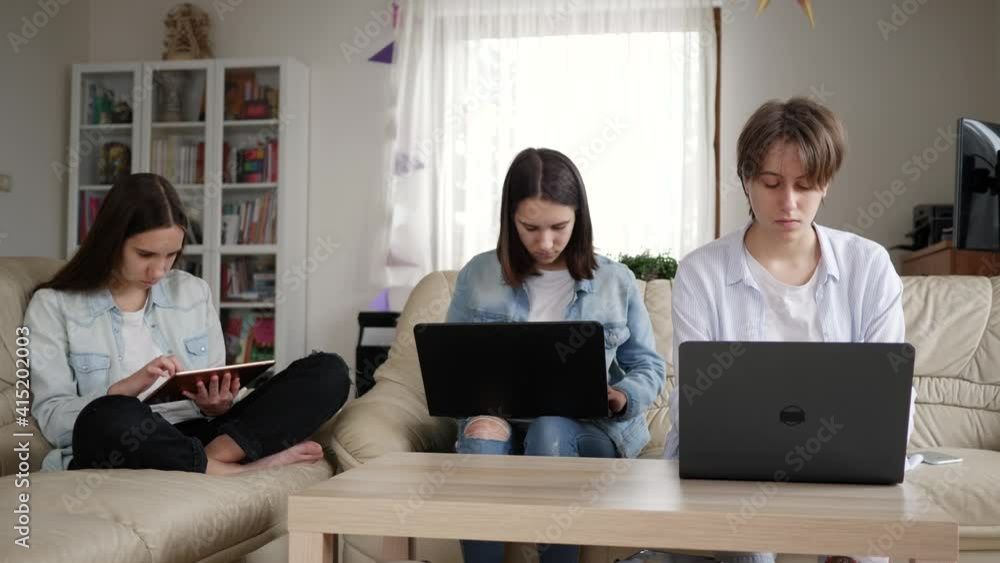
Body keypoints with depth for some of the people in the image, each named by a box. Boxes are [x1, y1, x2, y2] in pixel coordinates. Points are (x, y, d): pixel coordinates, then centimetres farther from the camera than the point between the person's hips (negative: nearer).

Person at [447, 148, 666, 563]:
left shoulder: (616, 281, 4)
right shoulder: (477, 276, 5)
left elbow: (648, 366, 11)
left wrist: (623, 397, -12)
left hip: (588, 427, 0)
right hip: (500, 420, 0)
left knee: (550, 430, -35)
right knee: (481, 436, -35)